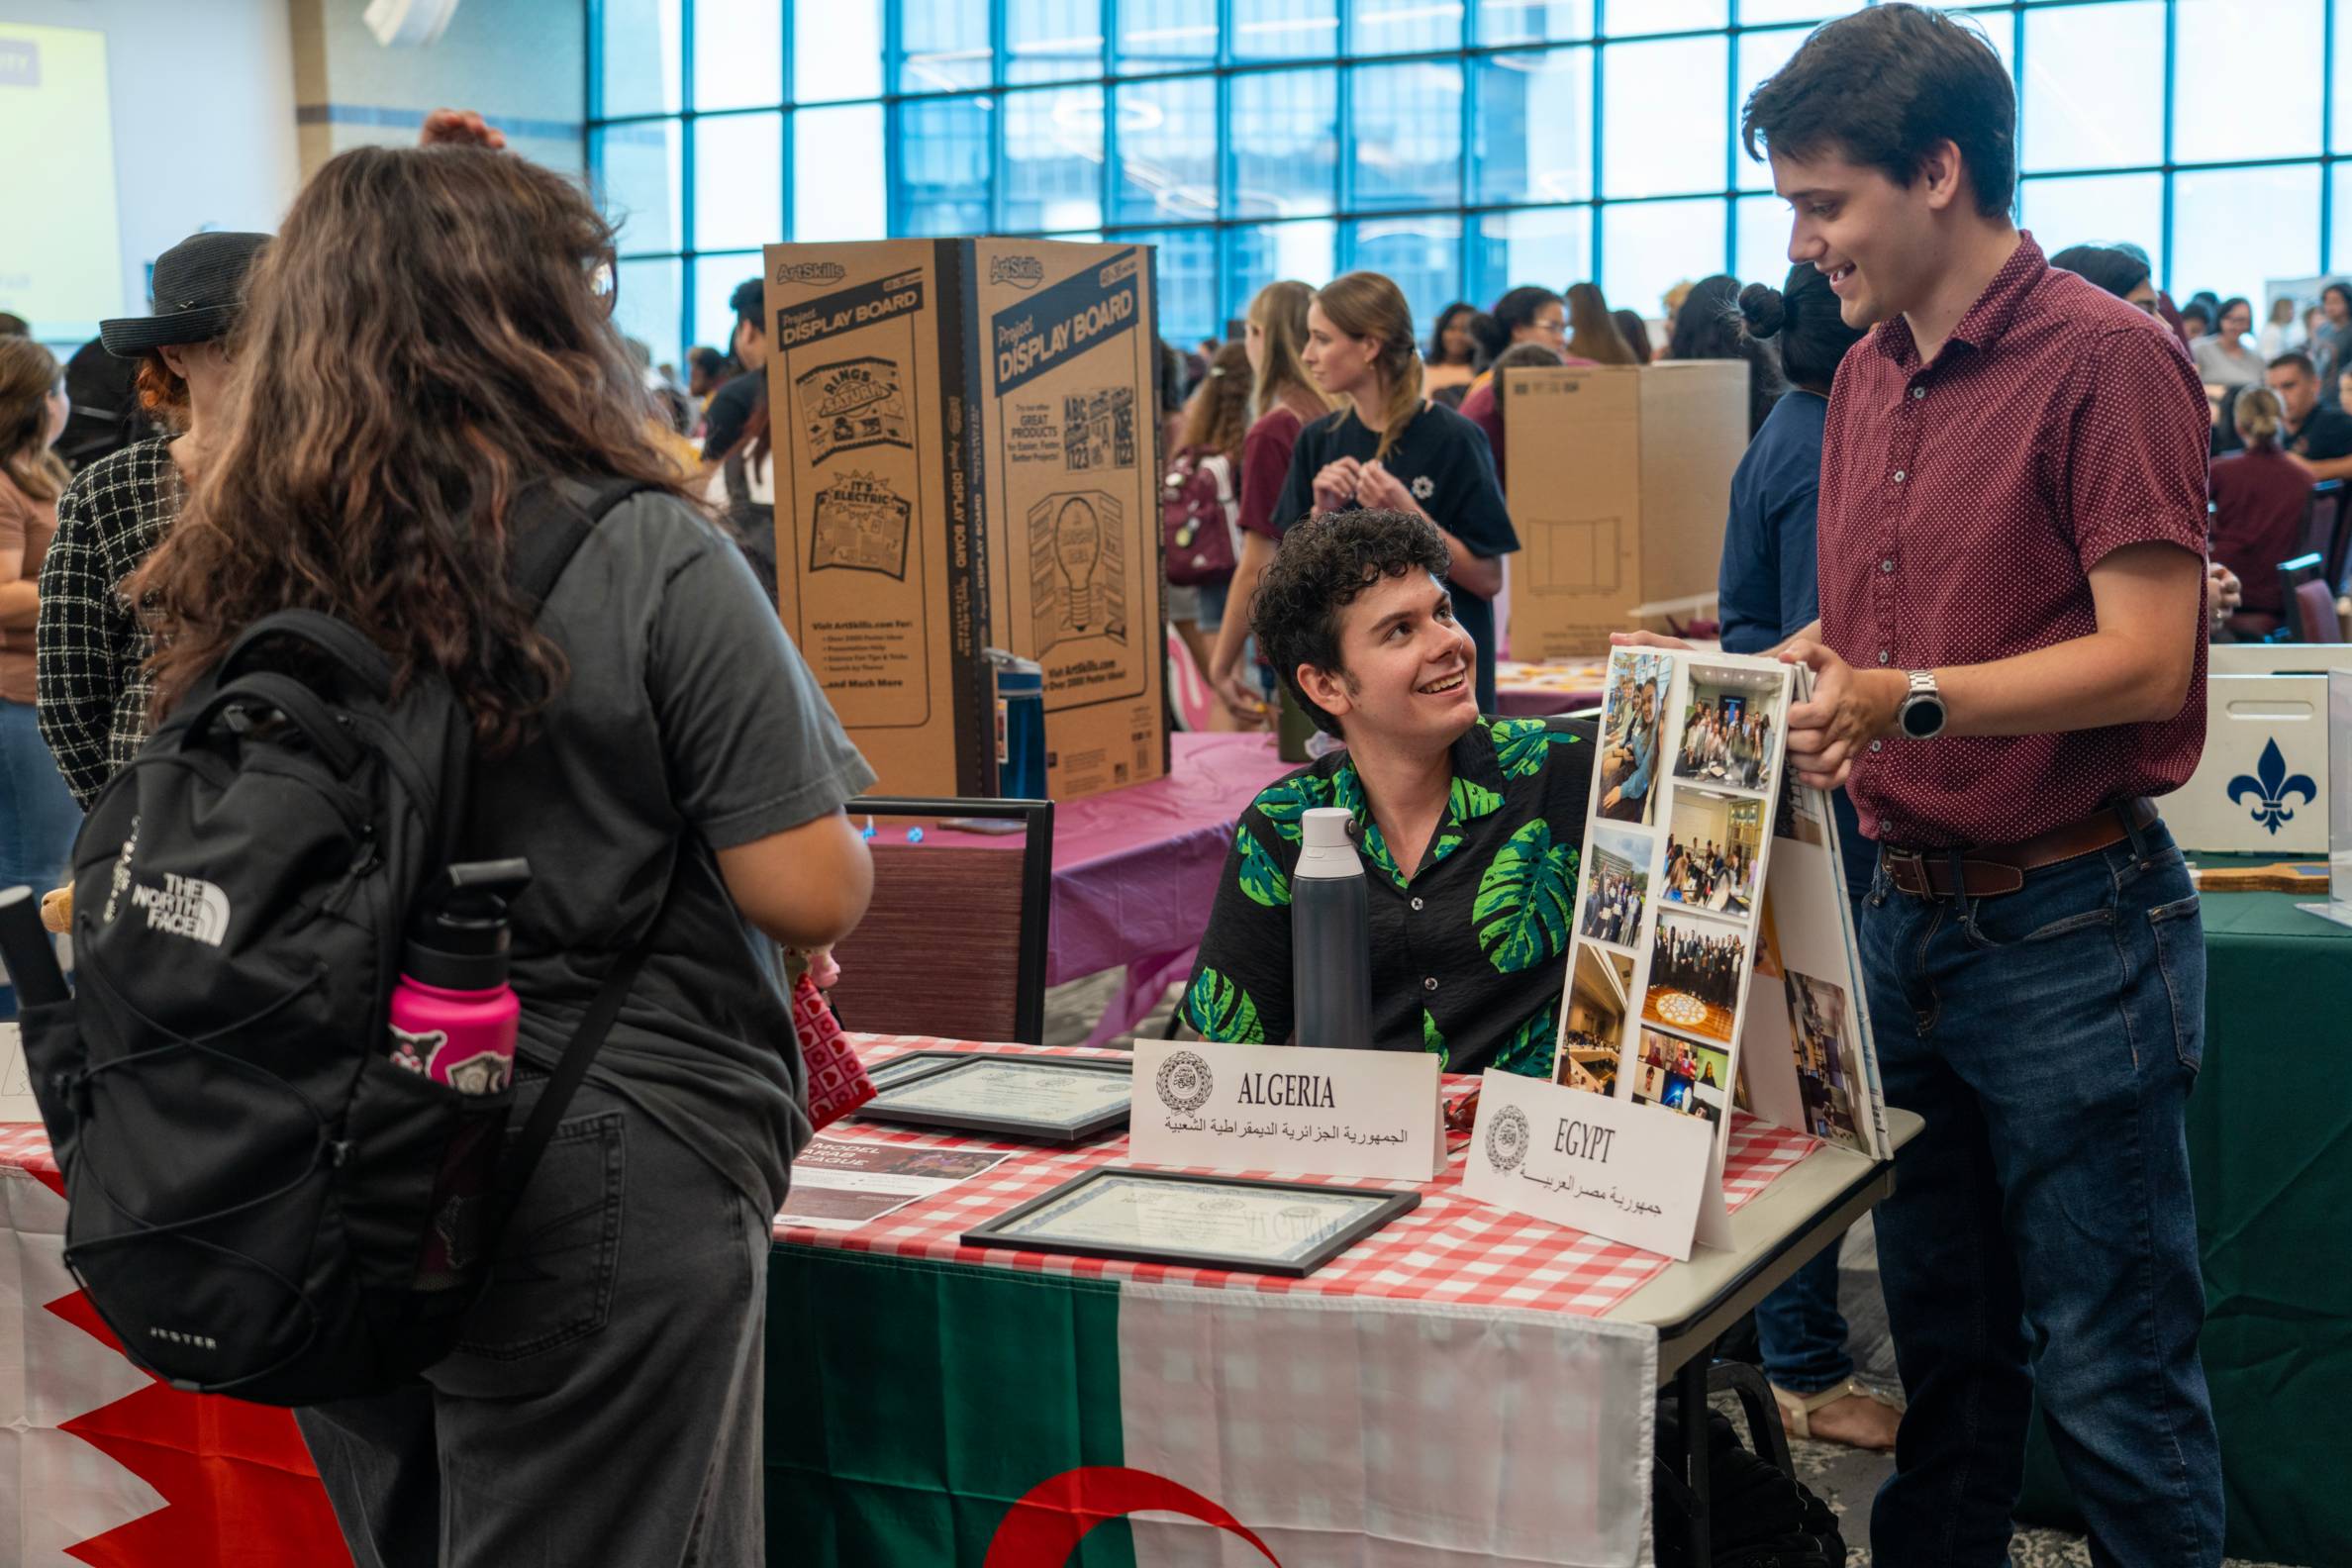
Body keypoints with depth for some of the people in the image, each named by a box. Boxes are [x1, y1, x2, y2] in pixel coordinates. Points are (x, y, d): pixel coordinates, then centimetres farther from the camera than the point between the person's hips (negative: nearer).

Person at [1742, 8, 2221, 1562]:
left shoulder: (2106, 359, -13)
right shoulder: (1867, 378, 12)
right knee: (1945, 1350, 18)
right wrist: (1812, 679, -1)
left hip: (2073, 924, -8)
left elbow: (2146, 660, -18)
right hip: (1907, 912, 8)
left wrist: (1913, 701, -27)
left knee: (2114, 1377, 1)